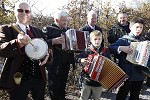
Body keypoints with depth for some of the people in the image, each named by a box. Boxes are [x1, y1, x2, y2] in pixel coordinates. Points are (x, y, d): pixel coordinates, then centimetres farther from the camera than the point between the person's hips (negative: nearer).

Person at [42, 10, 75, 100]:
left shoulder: (68, 29, 13)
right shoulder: (48, 29, -8)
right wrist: (53, 41, -32)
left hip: (66, 62, 6)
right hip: (55, 63, -6)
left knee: (63, 86, 19)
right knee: (54, 87, 6)